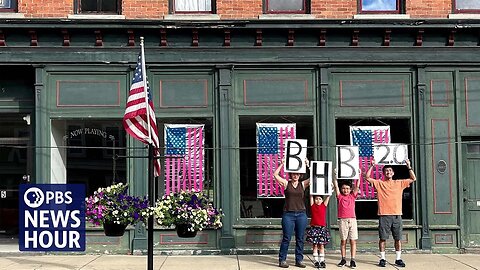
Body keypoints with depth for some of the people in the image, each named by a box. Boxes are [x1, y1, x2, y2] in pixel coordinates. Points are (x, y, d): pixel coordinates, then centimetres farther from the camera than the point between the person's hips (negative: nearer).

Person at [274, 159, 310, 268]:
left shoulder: (303, 184, 8)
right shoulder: (286, 183, 4)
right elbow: (275, 174, -5)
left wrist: (308, 165, -3)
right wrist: (282, 164, -6)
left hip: (301, 214, 2)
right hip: (288, 214, -2)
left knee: (300, 239, 6)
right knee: (286, 238, -1)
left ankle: (299, 260, 15)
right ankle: (282, 260, 6)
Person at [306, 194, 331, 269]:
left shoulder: (324, 205, 5)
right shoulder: (313, 205, 3)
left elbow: (328, 196, 2)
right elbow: (311, 196, -1)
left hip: (322, 228, 1)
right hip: (314, 228, -1)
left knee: (321, 245, 4)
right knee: (315, 245, 4)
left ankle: (322, 261, 7)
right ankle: (316, 261, 8)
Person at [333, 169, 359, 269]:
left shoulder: (352, 196, 9)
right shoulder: (340, 197, 6)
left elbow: (357, 186, 4)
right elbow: (335, 186, -2)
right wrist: (335, 176, -10)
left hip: (352, 220, 1)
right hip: (343, 220, -1)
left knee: (353, 241, 0)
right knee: (343, 241, 5)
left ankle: (352, 260, 4)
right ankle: (343, 259, 14)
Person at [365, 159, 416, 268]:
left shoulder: (399, 183, 10)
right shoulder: (379, 183, 5)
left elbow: (413, 178, 11)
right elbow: (367, 177, -3)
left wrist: (409, 167, 3)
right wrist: (372, 166, -9)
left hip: (397, 215, 2)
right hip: (384, 215, -2)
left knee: (398, 238, 4)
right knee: (382, 238, 1)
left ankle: (398, 259, 13)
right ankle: (382, 259, 10)